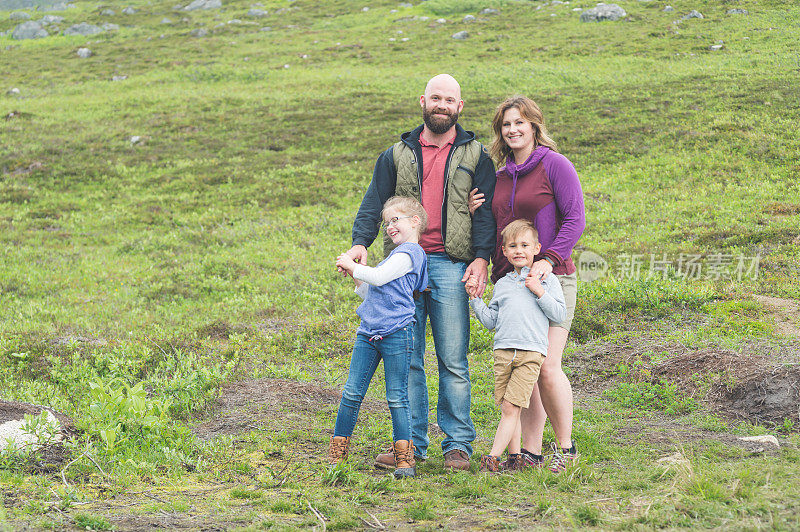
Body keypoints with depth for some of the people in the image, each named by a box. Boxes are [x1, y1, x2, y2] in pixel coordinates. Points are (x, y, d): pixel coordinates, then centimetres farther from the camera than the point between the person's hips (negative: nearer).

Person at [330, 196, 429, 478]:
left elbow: (379, 277, -16)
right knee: (352, 393, 5)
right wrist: (355, 273, 13)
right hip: (368, 333, 9)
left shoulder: (409, 252, -5)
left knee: (397, 398, -5)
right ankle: (336, 453, 9)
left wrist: (351, 265, -3)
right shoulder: (397, 255, 25)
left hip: (396, 334, -9)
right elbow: (369, 293, 28)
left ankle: (405, 459, 0)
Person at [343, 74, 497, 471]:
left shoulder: (475, 156, 11)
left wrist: (482, 256, -10)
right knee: (406, 359, 2)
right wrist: (360, 242, -9)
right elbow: (374, 201, 9)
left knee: (453, 360, -3)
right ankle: (411, 443, 8)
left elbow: (485, 210, 4)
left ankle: (458, 444, 3)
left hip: (450, 265, -2)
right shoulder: (398, 155, 15)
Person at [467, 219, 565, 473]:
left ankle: (493, 456, -14)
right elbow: (490, 320, 20)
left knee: (511, 407, -11)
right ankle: (515, 456, 9)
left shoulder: (547, 280, 8)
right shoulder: (502, 284, 19)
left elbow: (560, 314, 1)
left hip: (531, 352, -4)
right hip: (503, 350, 4)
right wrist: (475, 299, 10)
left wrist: (539, 292, -8)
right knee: (507, 408, 2)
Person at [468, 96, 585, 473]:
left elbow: (575, 220, -9)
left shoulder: (554, 165, -3)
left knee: (546, 367, -12)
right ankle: (530, 452, 8)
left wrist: (548, 260, -19)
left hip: (551, 278, -6)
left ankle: (565, 446, 2)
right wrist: (474, 214, 5)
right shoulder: (501, 176, 16)